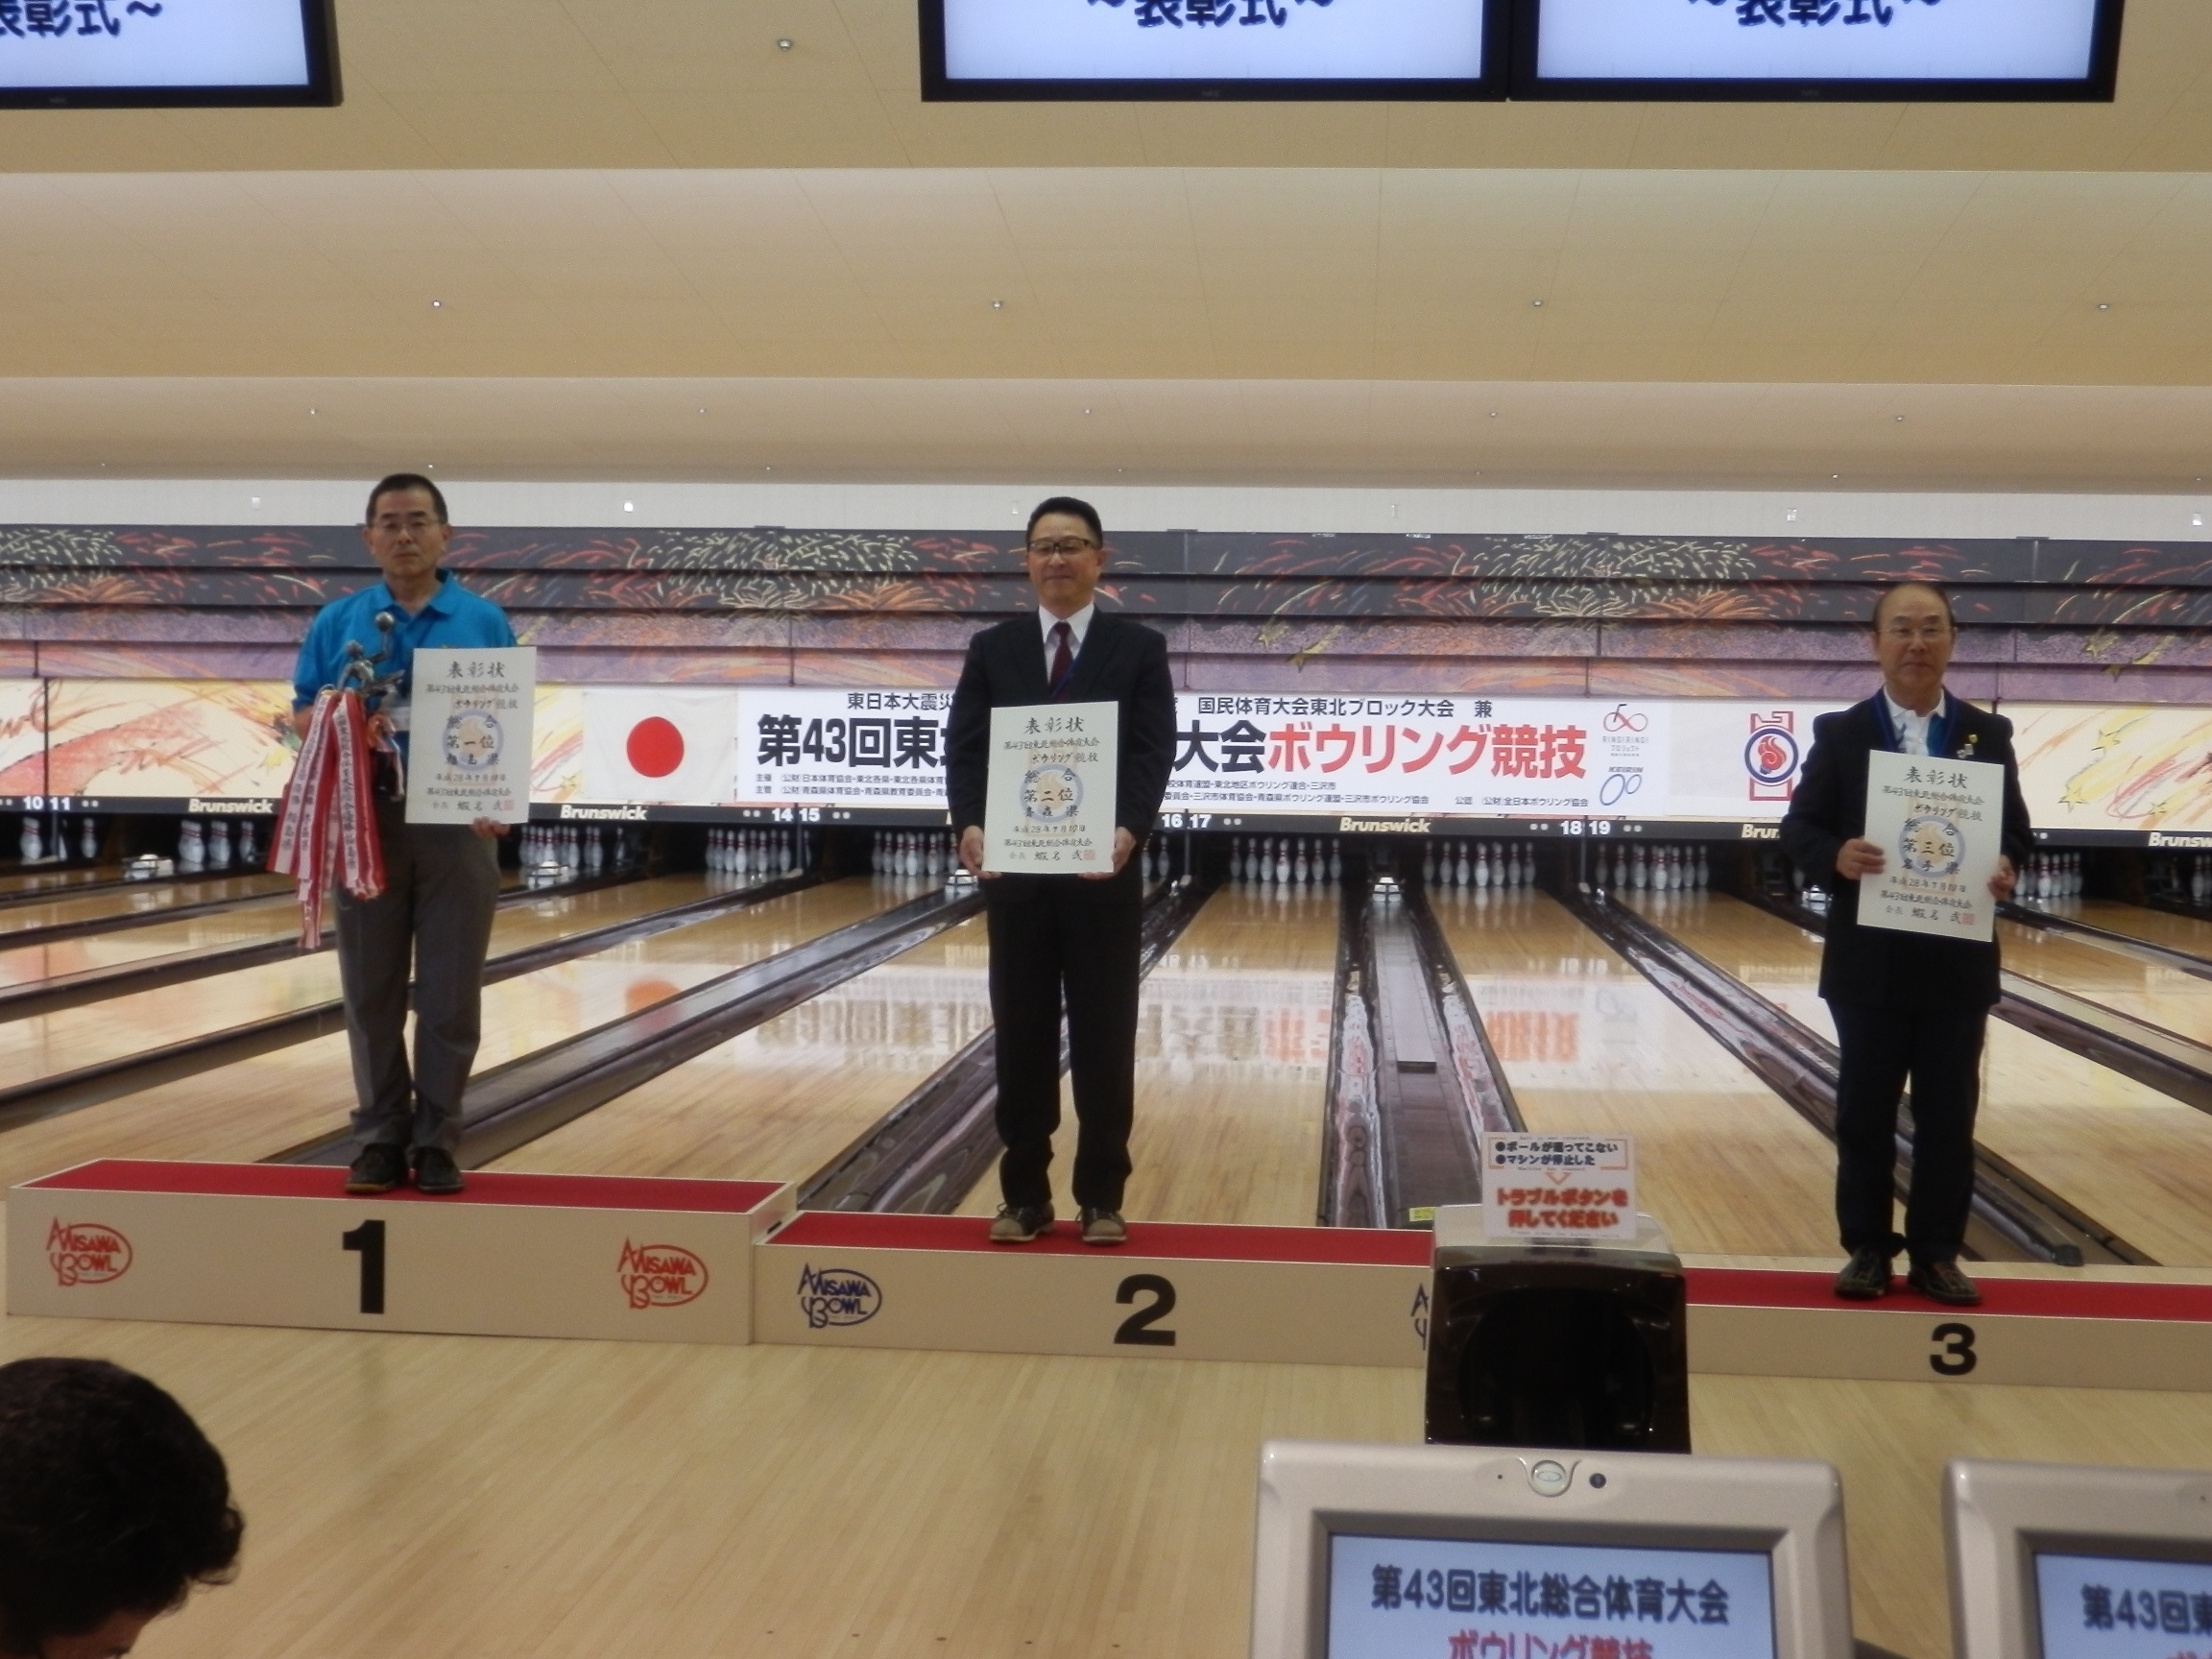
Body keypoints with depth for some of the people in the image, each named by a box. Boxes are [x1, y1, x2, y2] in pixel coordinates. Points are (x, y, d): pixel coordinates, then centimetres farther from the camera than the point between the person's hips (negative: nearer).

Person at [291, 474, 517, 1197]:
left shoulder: (486, 622, 5)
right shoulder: (338, 622, 7)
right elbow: (302, 718, 6)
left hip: (456, 825, -1)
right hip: (367, 822, 1)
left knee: (449, 995, 2)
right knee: (372, 993, 5)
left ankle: (435, 1140, 11)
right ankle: (379, 1136, 14)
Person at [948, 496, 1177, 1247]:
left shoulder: (1139, 649, 3)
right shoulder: (992, 649, 8)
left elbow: (1153, 755, -6)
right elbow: (964, 749, 1)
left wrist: (1129, 830, -25)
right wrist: (970, 825, -19)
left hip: (1103, 875, -1)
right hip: (1015, 875, 2)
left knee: (1103, 1043, 5)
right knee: (1022, 1042, 7)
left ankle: (1101, 1198, 15)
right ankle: (1024, 1196, 17)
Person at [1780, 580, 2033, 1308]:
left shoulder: (1988, 734, 6)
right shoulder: (1840, 733, 1)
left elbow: (2016, 830, 7)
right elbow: (1799, 827, -1)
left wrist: (2007, 867, -16)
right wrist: (1835, 855, -23)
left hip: (1958, 962, 1)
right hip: (1869, 961, -1)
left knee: (1948, 1115, 7)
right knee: (1864, 1112, 6)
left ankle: (1937, 1254, 18)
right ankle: (1868, 1249, 18)